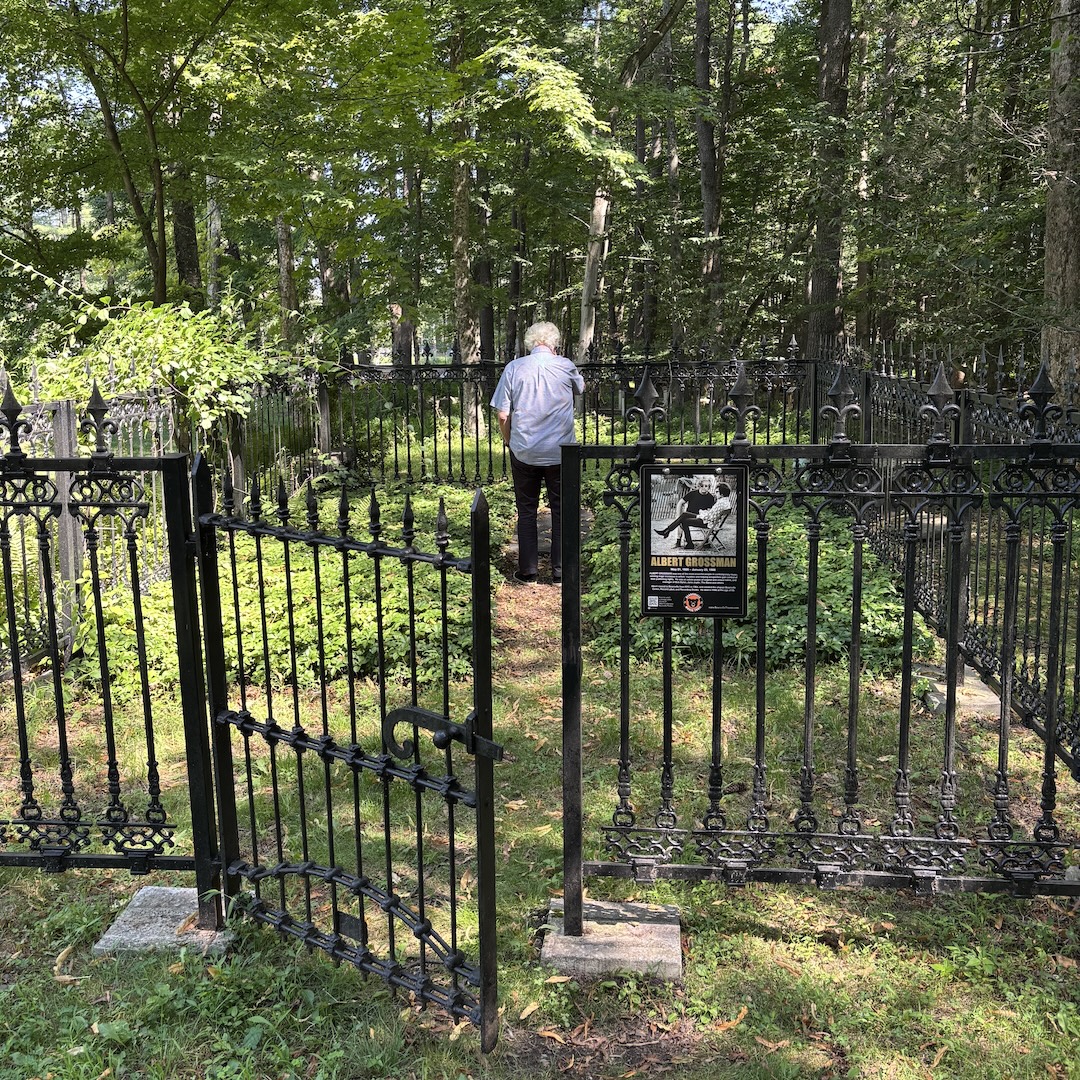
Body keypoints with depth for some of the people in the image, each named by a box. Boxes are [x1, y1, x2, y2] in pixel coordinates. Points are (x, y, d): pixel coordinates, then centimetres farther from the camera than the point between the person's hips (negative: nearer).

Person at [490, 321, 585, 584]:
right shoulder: (566, 366, -3)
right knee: (562, 511, 10)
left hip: (524, 451, 0)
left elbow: (502, 415, -4)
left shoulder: (514, 368, -5)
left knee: (526, 511, 10)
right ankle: (561, 570, 13)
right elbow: (581, 387, 21)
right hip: (560, 452, 0)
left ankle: (528, 571, 13)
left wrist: (510, 443, 11)